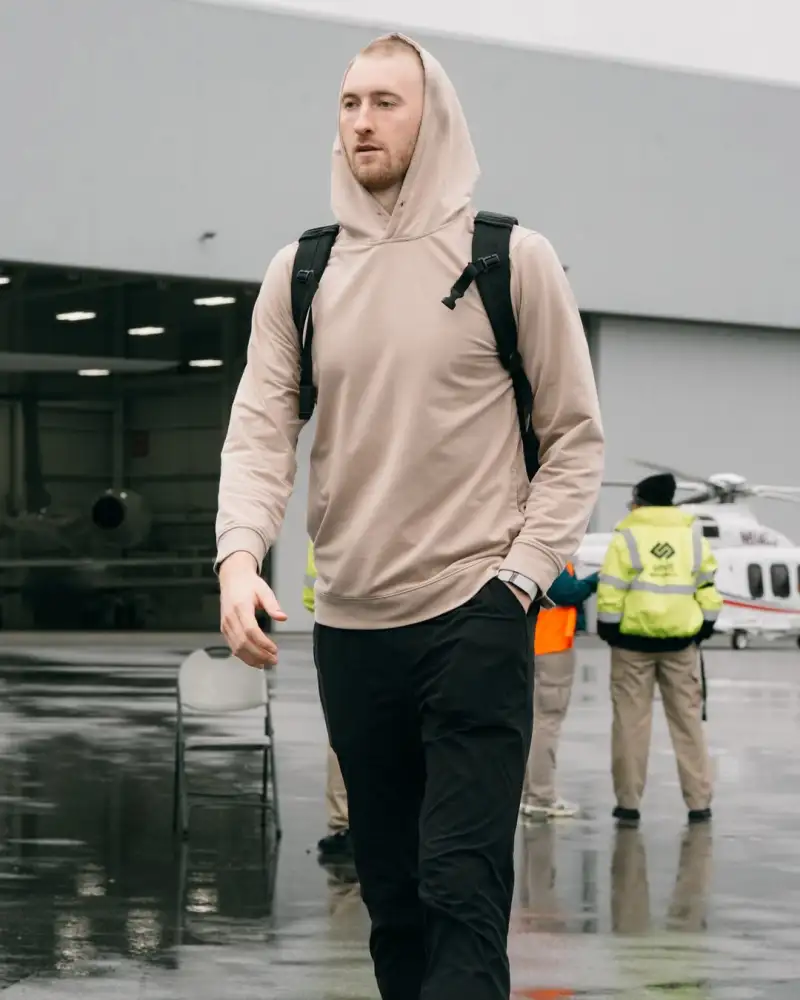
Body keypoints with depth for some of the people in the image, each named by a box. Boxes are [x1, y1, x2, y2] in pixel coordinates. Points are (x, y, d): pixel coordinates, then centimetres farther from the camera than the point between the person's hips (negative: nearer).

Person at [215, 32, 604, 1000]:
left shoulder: (513, 260, 0)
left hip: (474, 621, -4)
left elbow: (575, 438, 2)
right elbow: (259, 430, 2)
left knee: (462, 889, -11)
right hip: (349, 627, 4)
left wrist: (521, 574, -9)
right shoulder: (300, 274, 8)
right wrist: (239, 557, -16)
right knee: (392, 892, 11)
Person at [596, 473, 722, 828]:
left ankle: (628, 801, 5)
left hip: (634, 639, -3)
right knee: (687, 719, 8)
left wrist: (608, 628, 1)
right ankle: (699, 802, 7)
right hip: (681, 639, 3)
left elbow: (611, 592, -9)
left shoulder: (627, 537, -5)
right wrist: (705, 626, 15)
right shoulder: (693, 535, 6)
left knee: (631, 720, 4)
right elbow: (708, 588, 7)